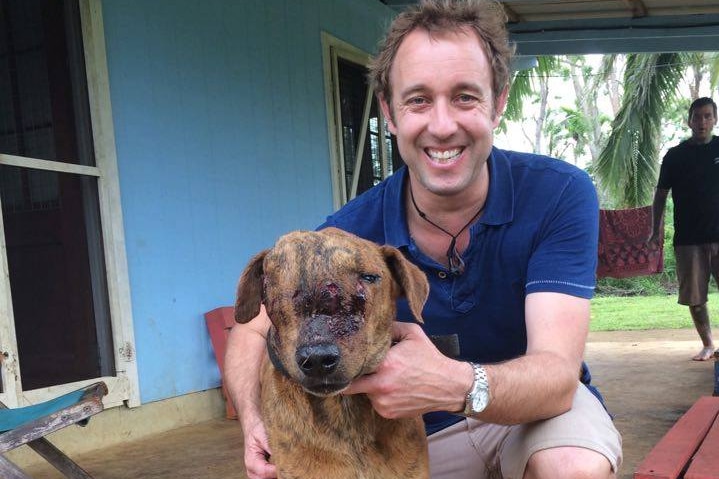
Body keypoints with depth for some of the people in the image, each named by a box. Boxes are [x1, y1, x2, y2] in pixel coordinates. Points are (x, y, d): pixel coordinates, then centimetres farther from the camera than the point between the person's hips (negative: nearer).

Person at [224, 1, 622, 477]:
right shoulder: (353, 231, -17)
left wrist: (457, 385, -51)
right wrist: (257, 422, -27)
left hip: (540, 411, -2)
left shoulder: (559, 195, -22)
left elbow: (557, 374, -29)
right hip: (426, 437, 3)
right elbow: (252, 331, -6)